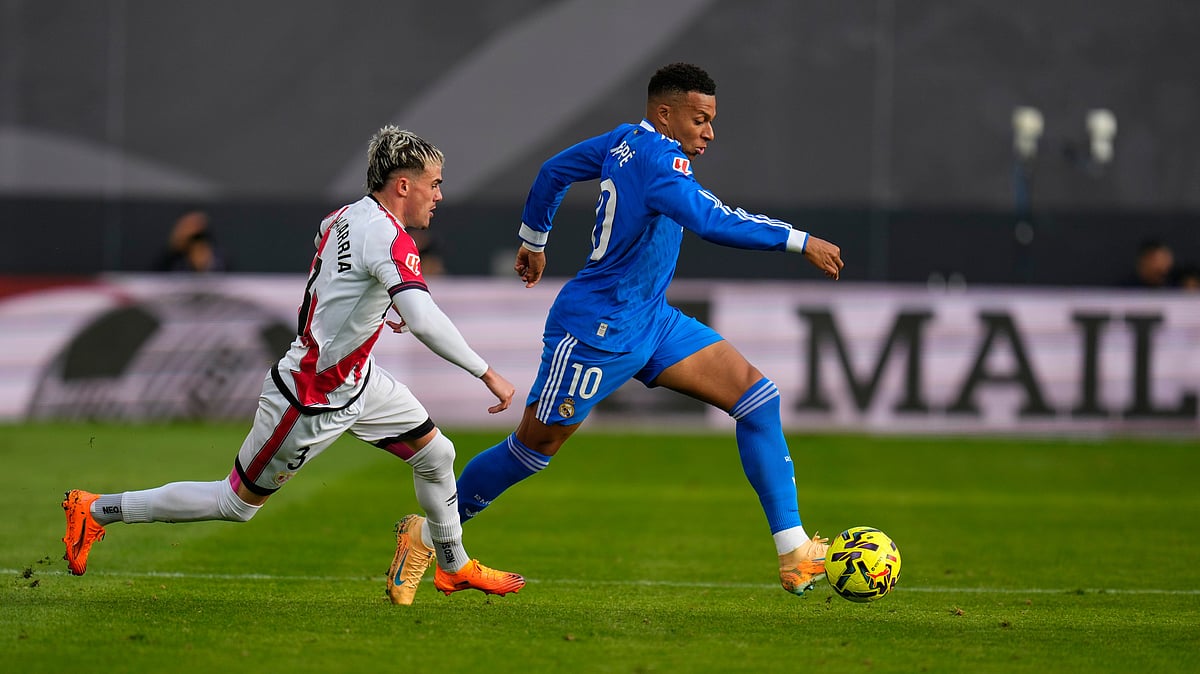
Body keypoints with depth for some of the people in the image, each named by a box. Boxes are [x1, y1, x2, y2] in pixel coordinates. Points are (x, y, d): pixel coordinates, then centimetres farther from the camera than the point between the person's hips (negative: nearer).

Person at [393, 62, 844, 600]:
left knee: (756, 395, -2)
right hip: (596, 331, -10)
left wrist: (534, 240, 32)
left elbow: (554, 170, 18)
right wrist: (801, 242, -34)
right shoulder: (657, 161, -23)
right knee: (535, 445, 3)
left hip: (651, 321, 10)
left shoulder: (627, 140, 5)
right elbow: (712, 222, -37)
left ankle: (794, 554, -6)